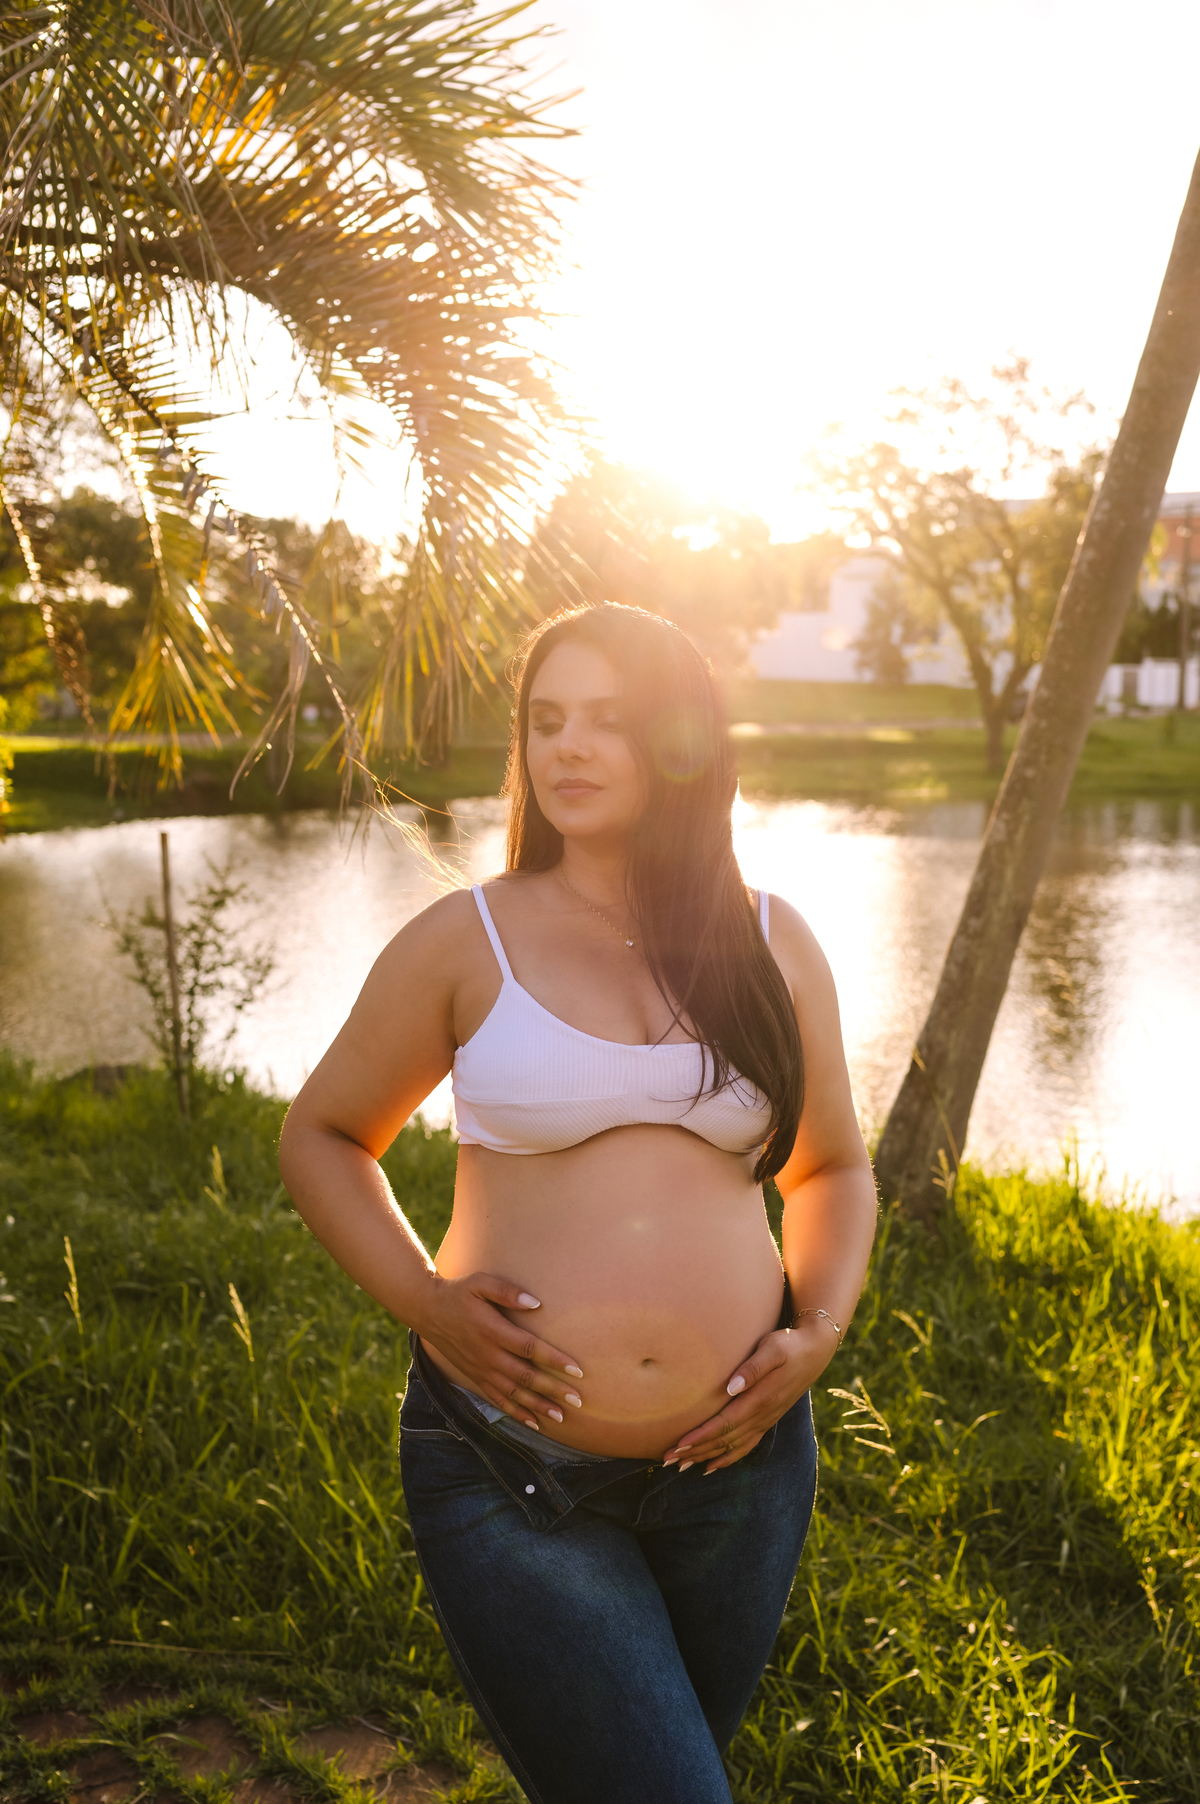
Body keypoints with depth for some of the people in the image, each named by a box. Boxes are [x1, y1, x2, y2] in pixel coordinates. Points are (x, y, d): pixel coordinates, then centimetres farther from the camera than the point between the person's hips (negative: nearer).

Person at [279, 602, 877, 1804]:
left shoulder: (772, 946, 3)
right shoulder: (463, 942, -4)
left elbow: (832, 1168, 15)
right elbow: (322, 1136, 6)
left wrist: (819, 1334, -2)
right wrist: (421, 1300, -10)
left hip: (735, 1461, 4)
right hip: (511, 1470, -3)